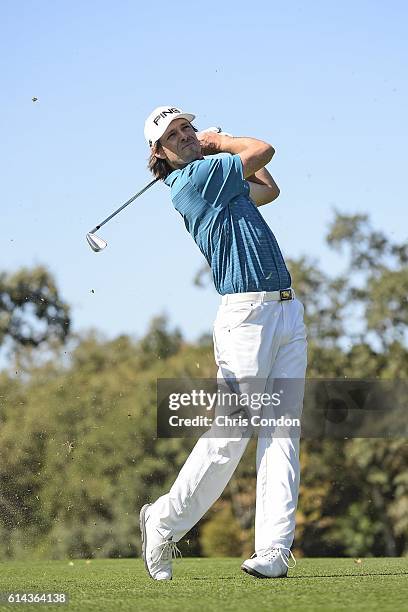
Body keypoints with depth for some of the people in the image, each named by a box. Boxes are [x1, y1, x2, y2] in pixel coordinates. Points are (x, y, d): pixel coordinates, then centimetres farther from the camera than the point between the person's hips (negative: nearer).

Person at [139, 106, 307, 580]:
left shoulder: (218, 181, 21)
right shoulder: (193, 178, -4)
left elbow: (269, 189, 35)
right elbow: (263, 151, -4)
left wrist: (215, 142, 31)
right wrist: (220, 143, 14)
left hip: (288, 310, 8)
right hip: (247, 313, -8)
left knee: (282, 433, -2)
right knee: (229, 435, -7)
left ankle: (274, 549, -6)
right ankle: (164, 523, 10)